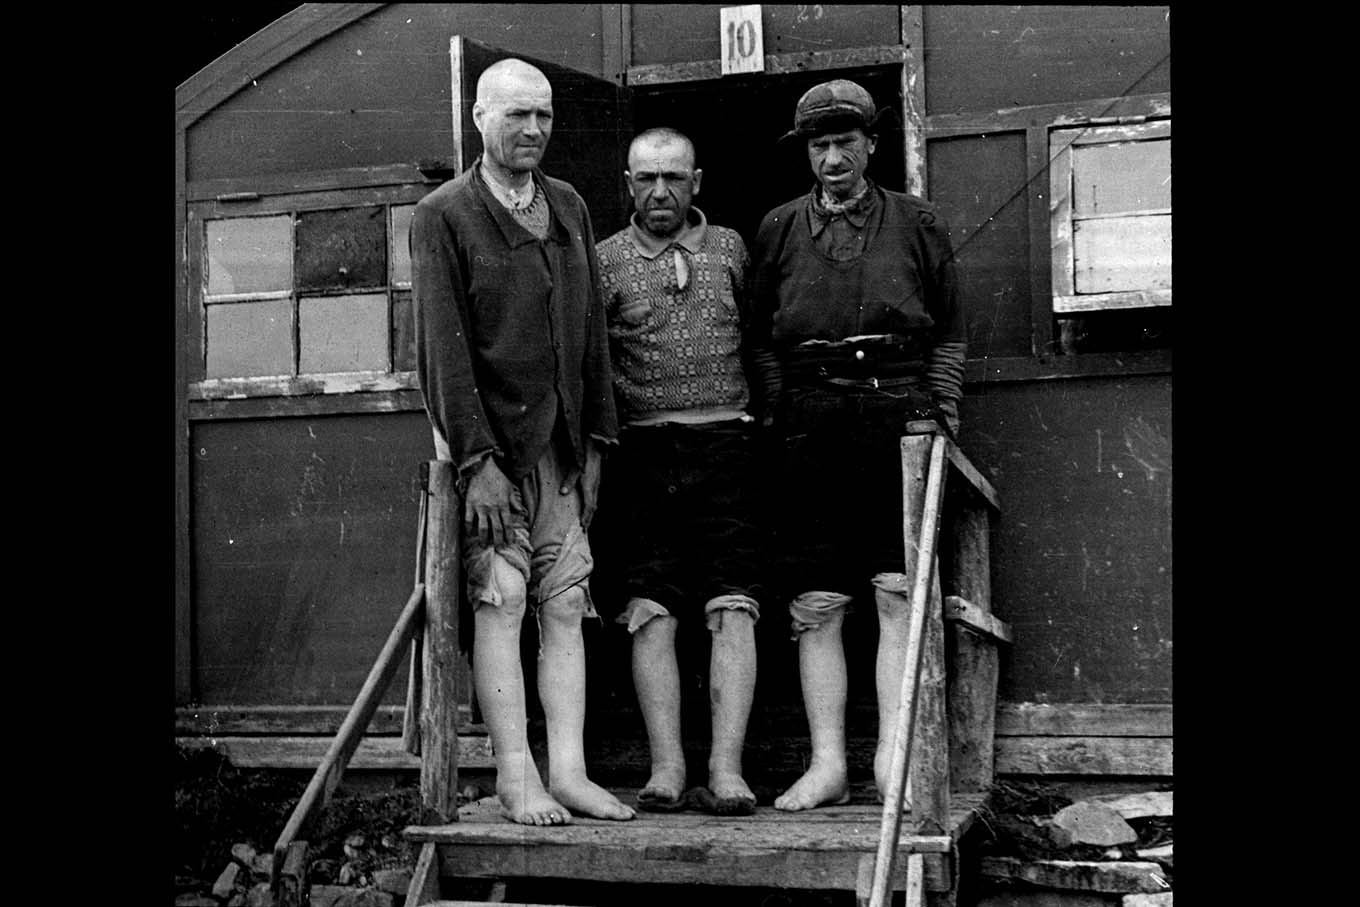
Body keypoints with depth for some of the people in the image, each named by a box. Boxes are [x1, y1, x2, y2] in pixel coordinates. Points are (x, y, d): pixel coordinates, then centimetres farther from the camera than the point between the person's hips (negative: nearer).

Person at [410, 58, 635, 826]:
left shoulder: (569, 207, 14)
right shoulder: (444, 215, -3)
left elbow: (591, 329, 15)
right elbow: (444, 344, -9)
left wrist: (596, 439, 9)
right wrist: (478, 459, -14)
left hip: (562, 442, 5)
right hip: (490, 439, -5)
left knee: (567, 606, 2)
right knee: (501, 602, -5)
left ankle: (569, 771, 6)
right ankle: (517, 777, 0)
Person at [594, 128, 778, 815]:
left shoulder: (730, 250, 13)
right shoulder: (604, 260, 7)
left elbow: (762, 344, 17)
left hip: (724, 446, 1)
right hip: (642, 452, 0)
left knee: (732, 612, -7)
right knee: (651, 615, -4)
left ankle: (726, 770, -8)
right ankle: (666, 770, -2)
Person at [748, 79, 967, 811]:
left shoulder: (917, 223, 10)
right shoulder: (778, 230, 11)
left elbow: (948, 332, 13)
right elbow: (755, 335, 15)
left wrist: (940, 413, 4)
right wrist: (778, 414, 6)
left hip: (899, 414, -1)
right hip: (812, 422, 1)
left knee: (899, 594, -5)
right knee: (815, 604, 0)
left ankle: (892, 758, -1)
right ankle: (827, 765, 5)